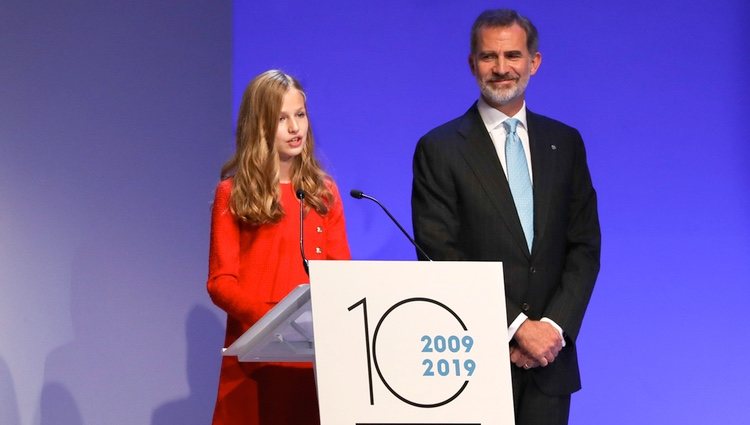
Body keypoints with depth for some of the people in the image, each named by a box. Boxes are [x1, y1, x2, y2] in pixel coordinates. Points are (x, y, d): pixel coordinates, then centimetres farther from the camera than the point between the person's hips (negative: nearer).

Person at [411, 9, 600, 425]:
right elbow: (441, 258, -9)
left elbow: (585, 247, 6)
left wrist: (554, 326, -9)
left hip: (550, 358, 3)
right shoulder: (439, 149, -3)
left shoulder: (565, 143, 9)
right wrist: (517, 327, -13)